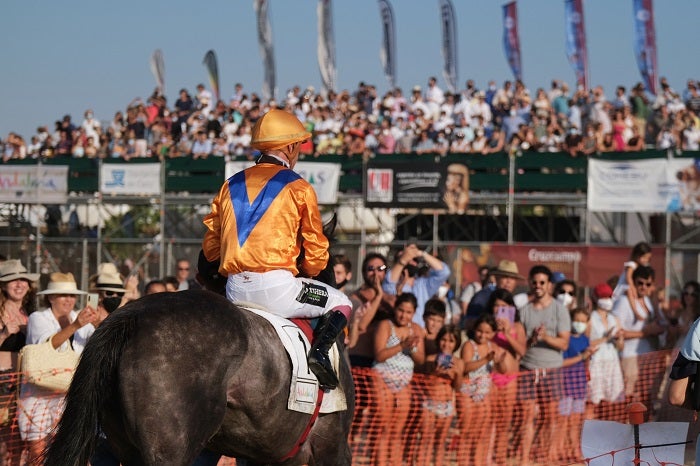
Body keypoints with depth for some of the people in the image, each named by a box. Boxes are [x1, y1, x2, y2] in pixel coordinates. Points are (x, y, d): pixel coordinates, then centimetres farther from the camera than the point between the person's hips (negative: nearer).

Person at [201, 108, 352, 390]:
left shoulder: (231, 186, 15)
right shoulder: (298, 188, 1)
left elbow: (210, 246, 16)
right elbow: (316, 251, 2)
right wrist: (305, 275, 22)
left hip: (235, 291, 5)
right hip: (277, 287, -5)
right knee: (342, 304, 15)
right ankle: (320, 349, -12)